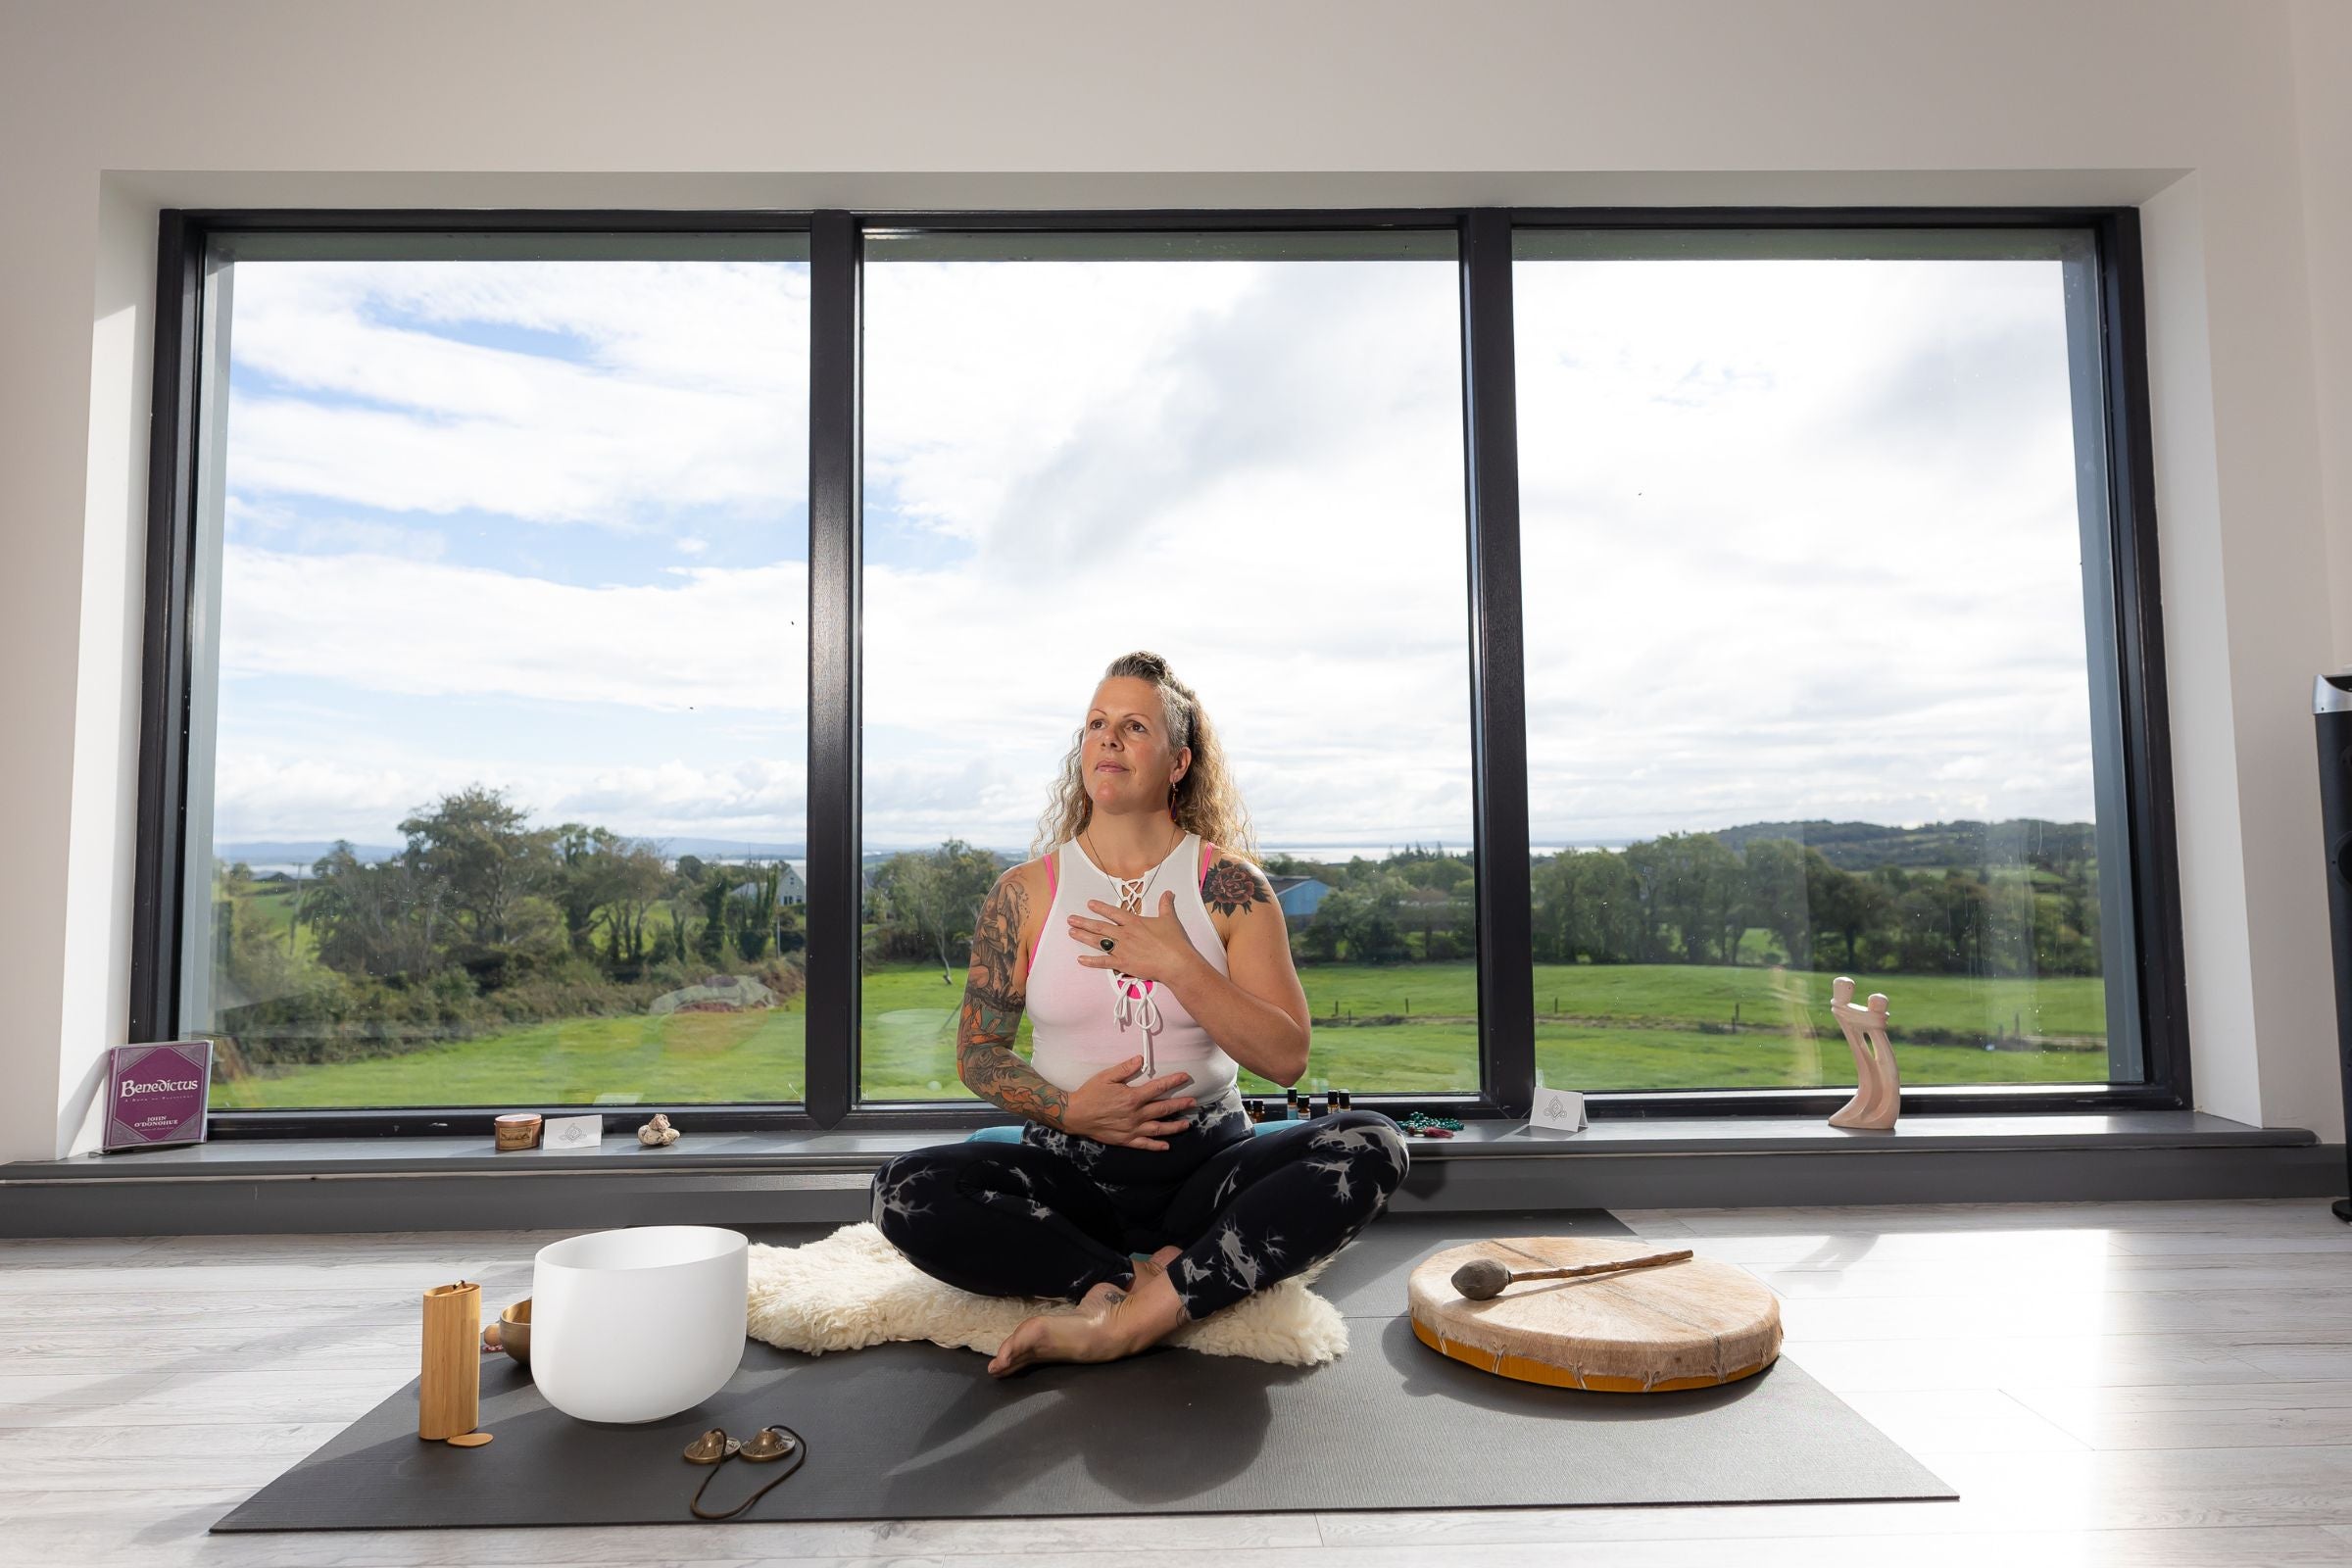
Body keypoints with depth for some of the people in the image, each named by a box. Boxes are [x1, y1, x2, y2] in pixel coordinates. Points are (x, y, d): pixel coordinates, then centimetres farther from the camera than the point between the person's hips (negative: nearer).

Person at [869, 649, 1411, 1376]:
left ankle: (1127, 1319, -30)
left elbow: (1286, 1058, -6)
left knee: (1371, 1145, -26)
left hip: (1208, 1160, 0)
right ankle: (1146, 1280, -21)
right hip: (1067, 1170, 0)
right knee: (906, 1191, -26)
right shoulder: (1025, 893, 3)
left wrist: (1179, 964, -17)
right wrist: (1068, 1109, -10)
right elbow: (975, 1051, 7)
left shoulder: (1232, 886, -1)